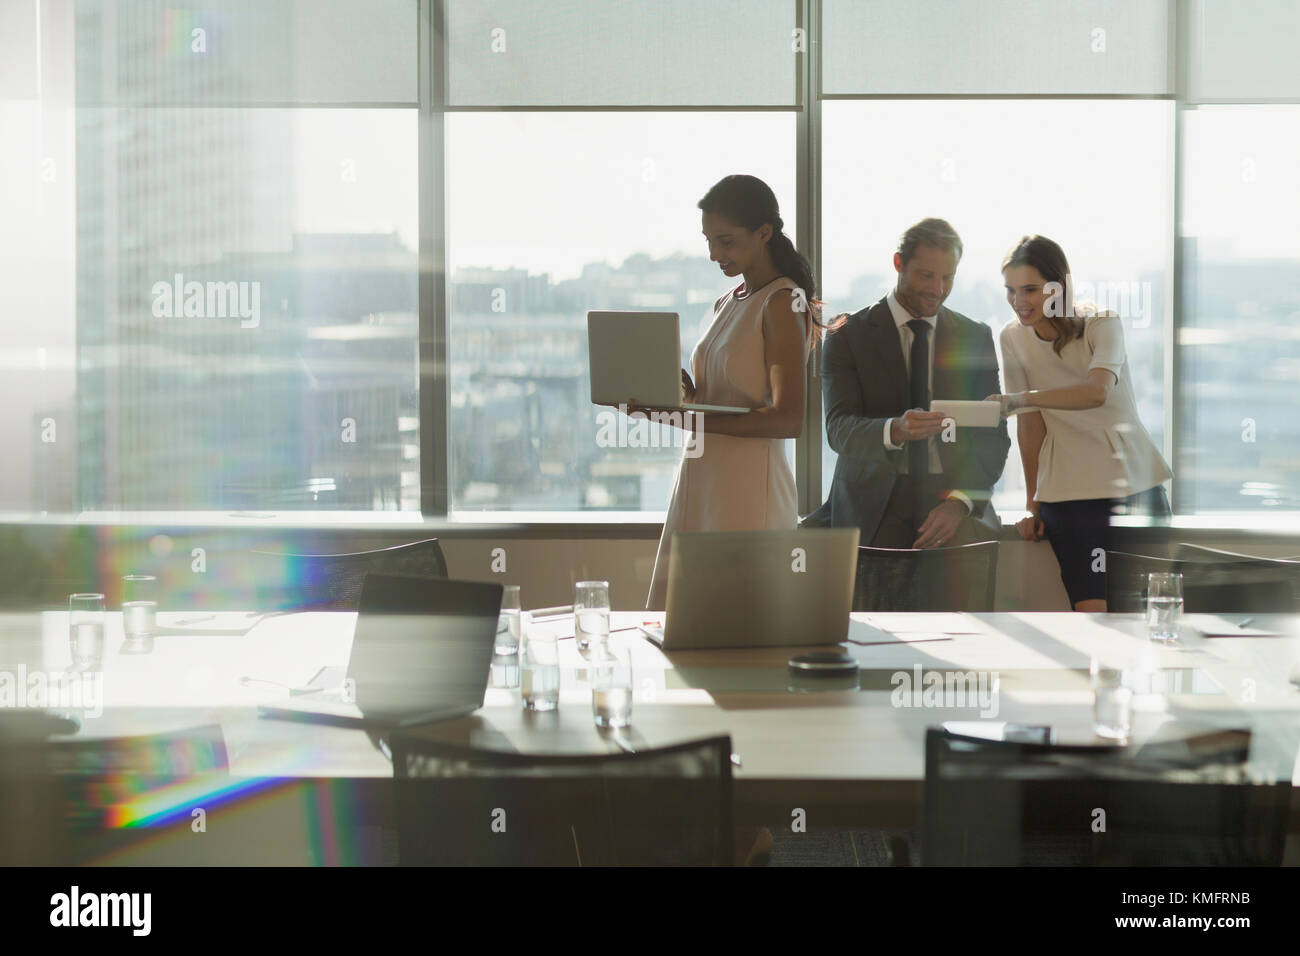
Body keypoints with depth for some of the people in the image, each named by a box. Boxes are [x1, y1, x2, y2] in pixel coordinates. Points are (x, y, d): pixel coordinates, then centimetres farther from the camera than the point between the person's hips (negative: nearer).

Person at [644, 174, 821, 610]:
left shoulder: (783, 304, -8)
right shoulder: (726, 305, 17)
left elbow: (788, 419, -17)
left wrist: (693, 420, -23)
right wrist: (684, 393, 0)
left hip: (749, 490, -8)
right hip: (699, 484, 8)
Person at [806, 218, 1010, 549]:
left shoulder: (977, 338, 11)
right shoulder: (848, 336, 3)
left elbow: (993, 435, 6)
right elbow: (839, 428, -9)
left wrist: (959, 501, -11)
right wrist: (893, 431, -31)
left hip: (953, 499, 1)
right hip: (874, 508, -1)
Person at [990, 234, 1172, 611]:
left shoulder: (1101, 323, -8)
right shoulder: (1013, 337, 1)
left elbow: (1098, 392, -28)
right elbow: (1030, 423, 5)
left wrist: (1018, 399, -41)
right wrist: (1033, 504, 5)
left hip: (1133, 483, -1)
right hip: (1068, 492, 1)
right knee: (1091, 612, -11)